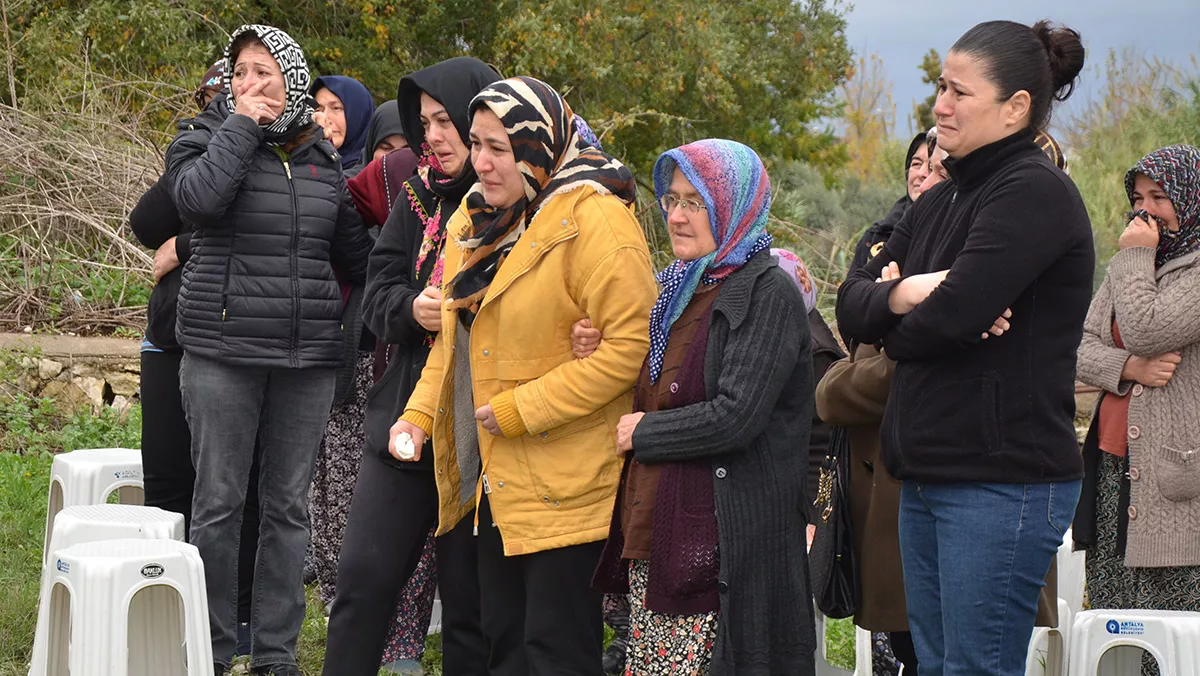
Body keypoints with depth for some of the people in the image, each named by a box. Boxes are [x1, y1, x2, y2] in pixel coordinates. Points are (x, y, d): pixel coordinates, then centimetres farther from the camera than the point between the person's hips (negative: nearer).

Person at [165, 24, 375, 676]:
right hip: (223, 352, -3)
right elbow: (199, 198, -21)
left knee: (288, 504, 7)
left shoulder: (322, 158, 12)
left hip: (308, 355, 3)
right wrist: (240, 126, -12)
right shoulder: (205, 140, 2)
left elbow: (354, 251, 21)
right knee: (218, 501, 0)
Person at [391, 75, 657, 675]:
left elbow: (629, 344, -23)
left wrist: (522, 409, -21)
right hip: (497, 479, 8)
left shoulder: (594, 220, -17)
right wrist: (419, 414, 5)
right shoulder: (477, 218, 10)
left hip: (567, 486, -8)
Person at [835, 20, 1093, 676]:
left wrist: (895, 329, 0)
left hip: (1004, 480, -9)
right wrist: (902, 294, -11)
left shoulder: (1035, 192, -12)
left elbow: (949, 318, -22)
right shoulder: (941, 201, 16)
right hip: (926, 476, 9)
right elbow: (850, 304, 10)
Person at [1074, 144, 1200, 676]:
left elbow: (1146, 332, -18)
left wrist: (1134, 257, -4)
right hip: (1113, 466, 8)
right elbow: (1080, 347, 13)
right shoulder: (1130, 267, 20)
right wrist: (1129, 368, -7)